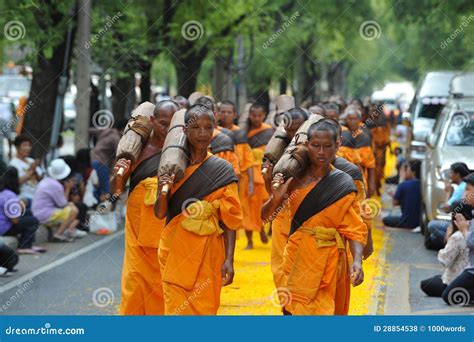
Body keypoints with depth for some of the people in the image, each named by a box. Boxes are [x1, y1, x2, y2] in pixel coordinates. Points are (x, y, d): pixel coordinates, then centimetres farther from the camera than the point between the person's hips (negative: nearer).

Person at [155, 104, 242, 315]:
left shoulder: (222, 171, -2)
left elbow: (229, 220, -3)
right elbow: (160, 213, 0)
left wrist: (229, 260, -10)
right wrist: (162, 192, -20)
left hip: (207, 253, -1)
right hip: (175, 252, 1)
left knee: (204, 308, 2)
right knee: (175, 308, -2)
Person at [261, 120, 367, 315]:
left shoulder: (344, 185, -4)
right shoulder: (294, 179, -1)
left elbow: (355, 229, -6)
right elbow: (265, 216, 1)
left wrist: (357, 261, -22)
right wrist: (275, 198, -19)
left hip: (329, 261, -1)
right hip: (298, 257, 1)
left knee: (324, 311, 3)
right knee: (294, 310, 2)